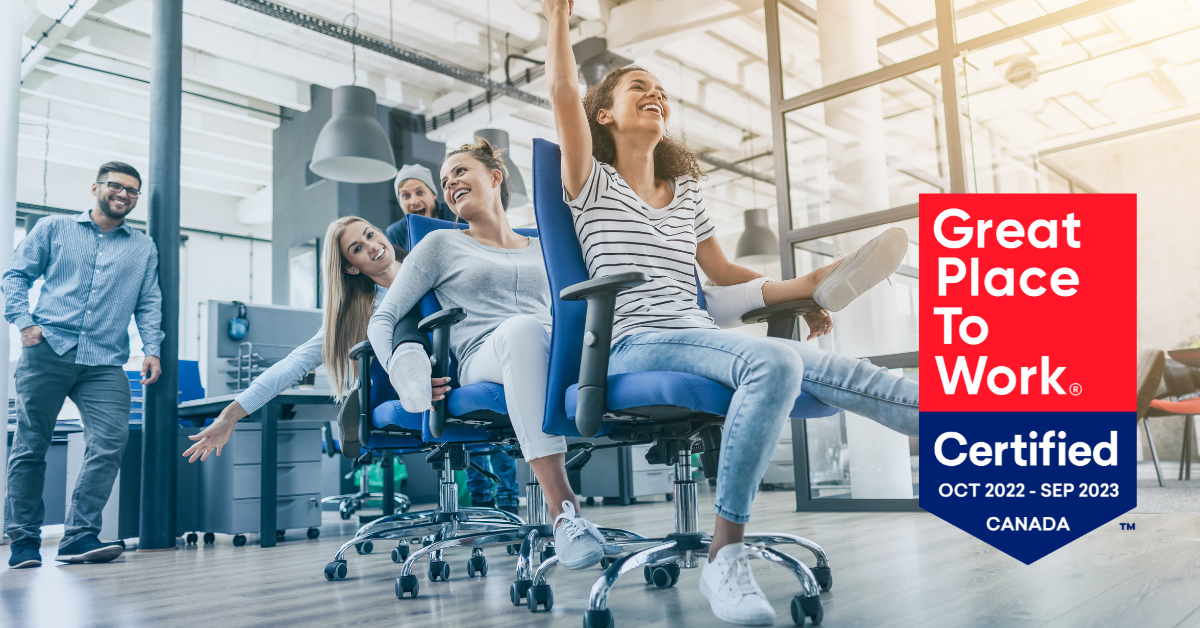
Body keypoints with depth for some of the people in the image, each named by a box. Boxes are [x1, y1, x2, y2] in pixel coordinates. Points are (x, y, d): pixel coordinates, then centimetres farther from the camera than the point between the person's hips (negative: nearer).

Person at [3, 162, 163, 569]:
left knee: (110, 443, -14)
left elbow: (149, 303, 14)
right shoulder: (54, 228, 15)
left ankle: (79, 536, -8)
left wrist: (151, 349, 1)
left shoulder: (144, 248, 18)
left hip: (105, 363, 1)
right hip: (47, 351, -1)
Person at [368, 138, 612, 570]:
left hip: (554, 359, 3)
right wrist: (402, 371, -6)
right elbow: (383, 318, 15)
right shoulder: (441, 244, 22)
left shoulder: (544, 251, 30)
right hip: (483, 359, -2)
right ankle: (563, 509, -46)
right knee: (522, 327, -39)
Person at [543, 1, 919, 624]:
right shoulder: (592, 183, 10)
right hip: (637, 347, -5)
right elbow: (563, 91, -4)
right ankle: (725, 555, -34)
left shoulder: (686, 190, 26)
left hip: (702, 339, 5)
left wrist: (800, 288, 14)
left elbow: (722, 273, 25)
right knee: (774, 361, -34)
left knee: (828, 367, -20)